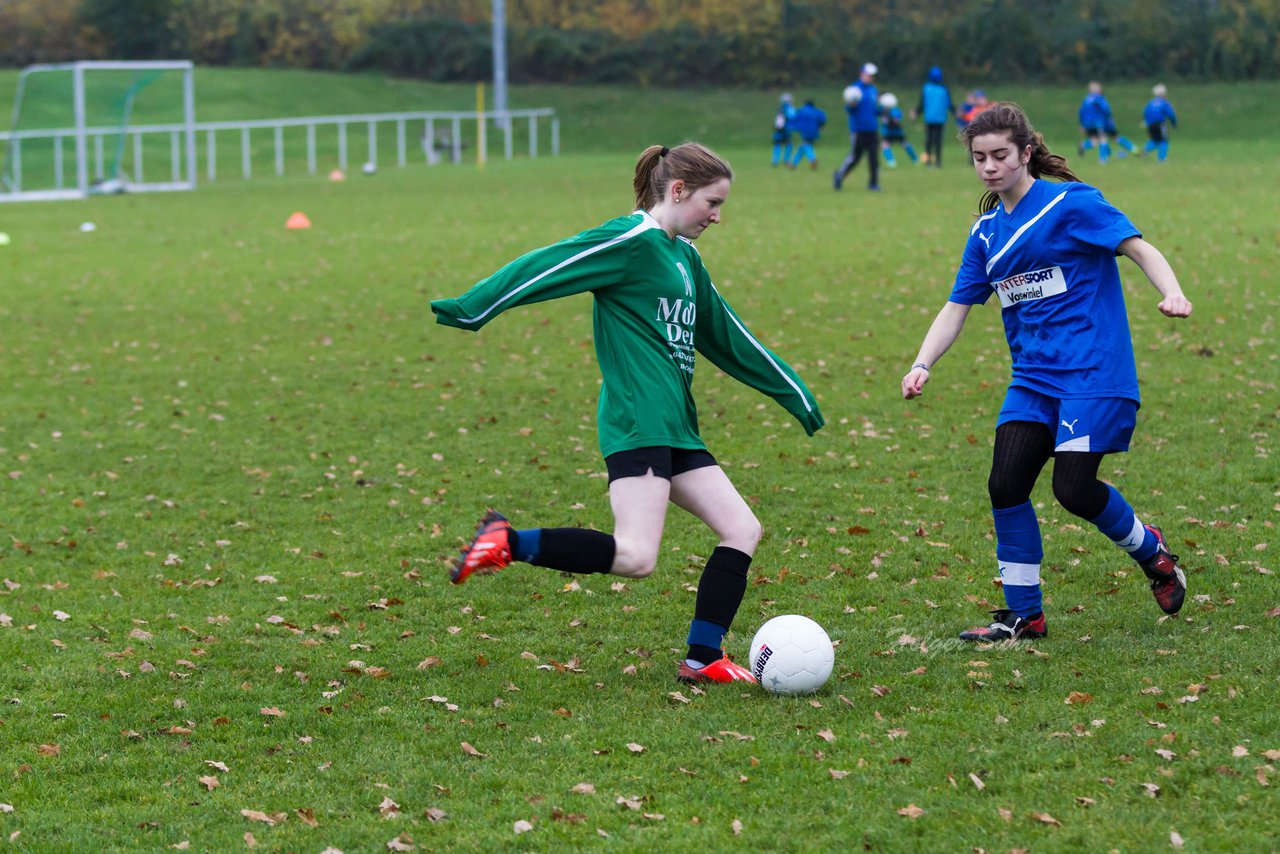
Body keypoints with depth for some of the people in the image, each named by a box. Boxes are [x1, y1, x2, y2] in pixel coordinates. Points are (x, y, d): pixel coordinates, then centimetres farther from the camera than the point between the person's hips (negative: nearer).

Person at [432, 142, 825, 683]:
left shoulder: (684, 257, 21)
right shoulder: (633, 240, -8)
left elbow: (727, 336, 30)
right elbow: (548, 267, -13)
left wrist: (793, 393, 34)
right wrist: (472, 309, -17)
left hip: (674, 429, 10)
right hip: (637, 422, -10)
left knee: (742, 530, 3)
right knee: (635, 557, -21)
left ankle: (702, 658, 7)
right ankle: (505, 542, -11)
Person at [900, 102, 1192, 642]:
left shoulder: (1070, 203, -7)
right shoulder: (987, 231, 12)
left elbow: (1139, 248, -12)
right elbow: (957, 307, 13)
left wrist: (1171, 293, -31)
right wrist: (922, 365, -2)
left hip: (1094, 373, -6)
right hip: (1033, 377, 6)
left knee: (1073, 488, -15)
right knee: (1006, 484, -7)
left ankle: (1150, 551, 15)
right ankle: (1023, 614, 6)